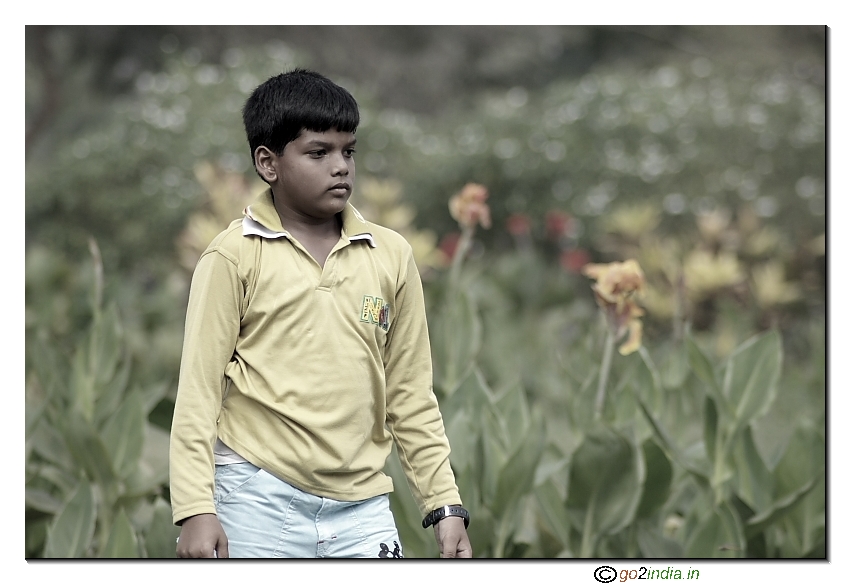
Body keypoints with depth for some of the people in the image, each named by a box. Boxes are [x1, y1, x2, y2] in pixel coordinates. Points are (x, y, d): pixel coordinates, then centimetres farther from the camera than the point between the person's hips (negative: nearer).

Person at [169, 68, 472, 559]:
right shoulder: (235, 256, -2)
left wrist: (445, 503, 11)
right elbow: (199, 388, -3)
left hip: (362, 508, 4)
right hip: (259, 504, -3)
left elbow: (411, 394, 14)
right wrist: (196, 509, -11)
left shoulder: (392, 256, 9)